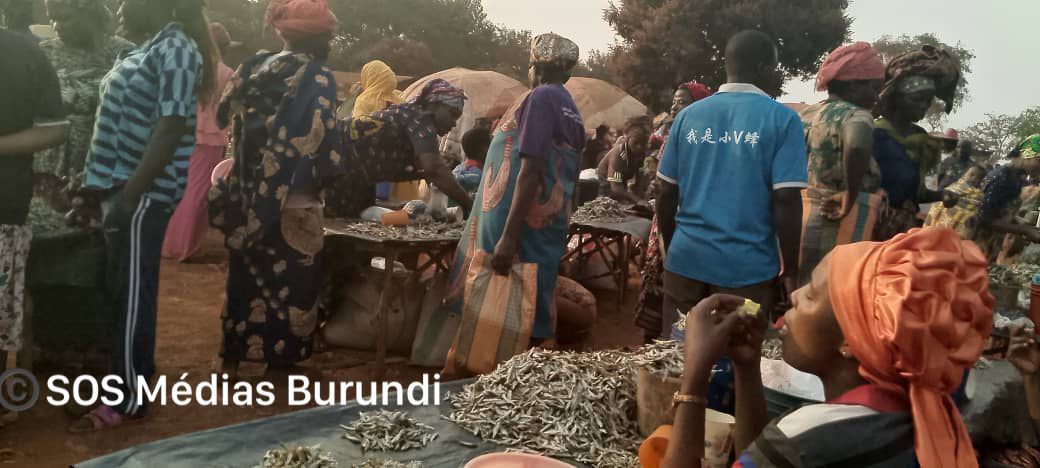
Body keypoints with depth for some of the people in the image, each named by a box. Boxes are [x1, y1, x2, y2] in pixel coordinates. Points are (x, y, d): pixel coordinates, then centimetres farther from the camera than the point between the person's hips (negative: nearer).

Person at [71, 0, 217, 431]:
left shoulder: (176, 51, -12)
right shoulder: (151, 49, 17)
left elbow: (170, 130, -20)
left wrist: (129, 194, -23)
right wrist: (108, 189, 18)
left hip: (142, 192, -9)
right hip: (121, 185, 9)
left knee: (133, 292, -4)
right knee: (123, 289, 15)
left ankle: (128, 399, 4)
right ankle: (130, 374, 27)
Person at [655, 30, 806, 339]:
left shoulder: (688, 115, 5)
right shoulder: (782, 119, -6)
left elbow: (667, 194, 6)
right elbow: (786, 201, -11)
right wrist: (791, 270, -2)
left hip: (687, 258, 4)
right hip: (747, 266, -3)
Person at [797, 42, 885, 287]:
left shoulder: (806, 115, 14)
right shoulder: (855, 115, -10)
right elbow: (857, 147, -32)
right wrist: (849, 199, -20)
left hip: (798, 219, 8)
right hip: (837, 228, -8)